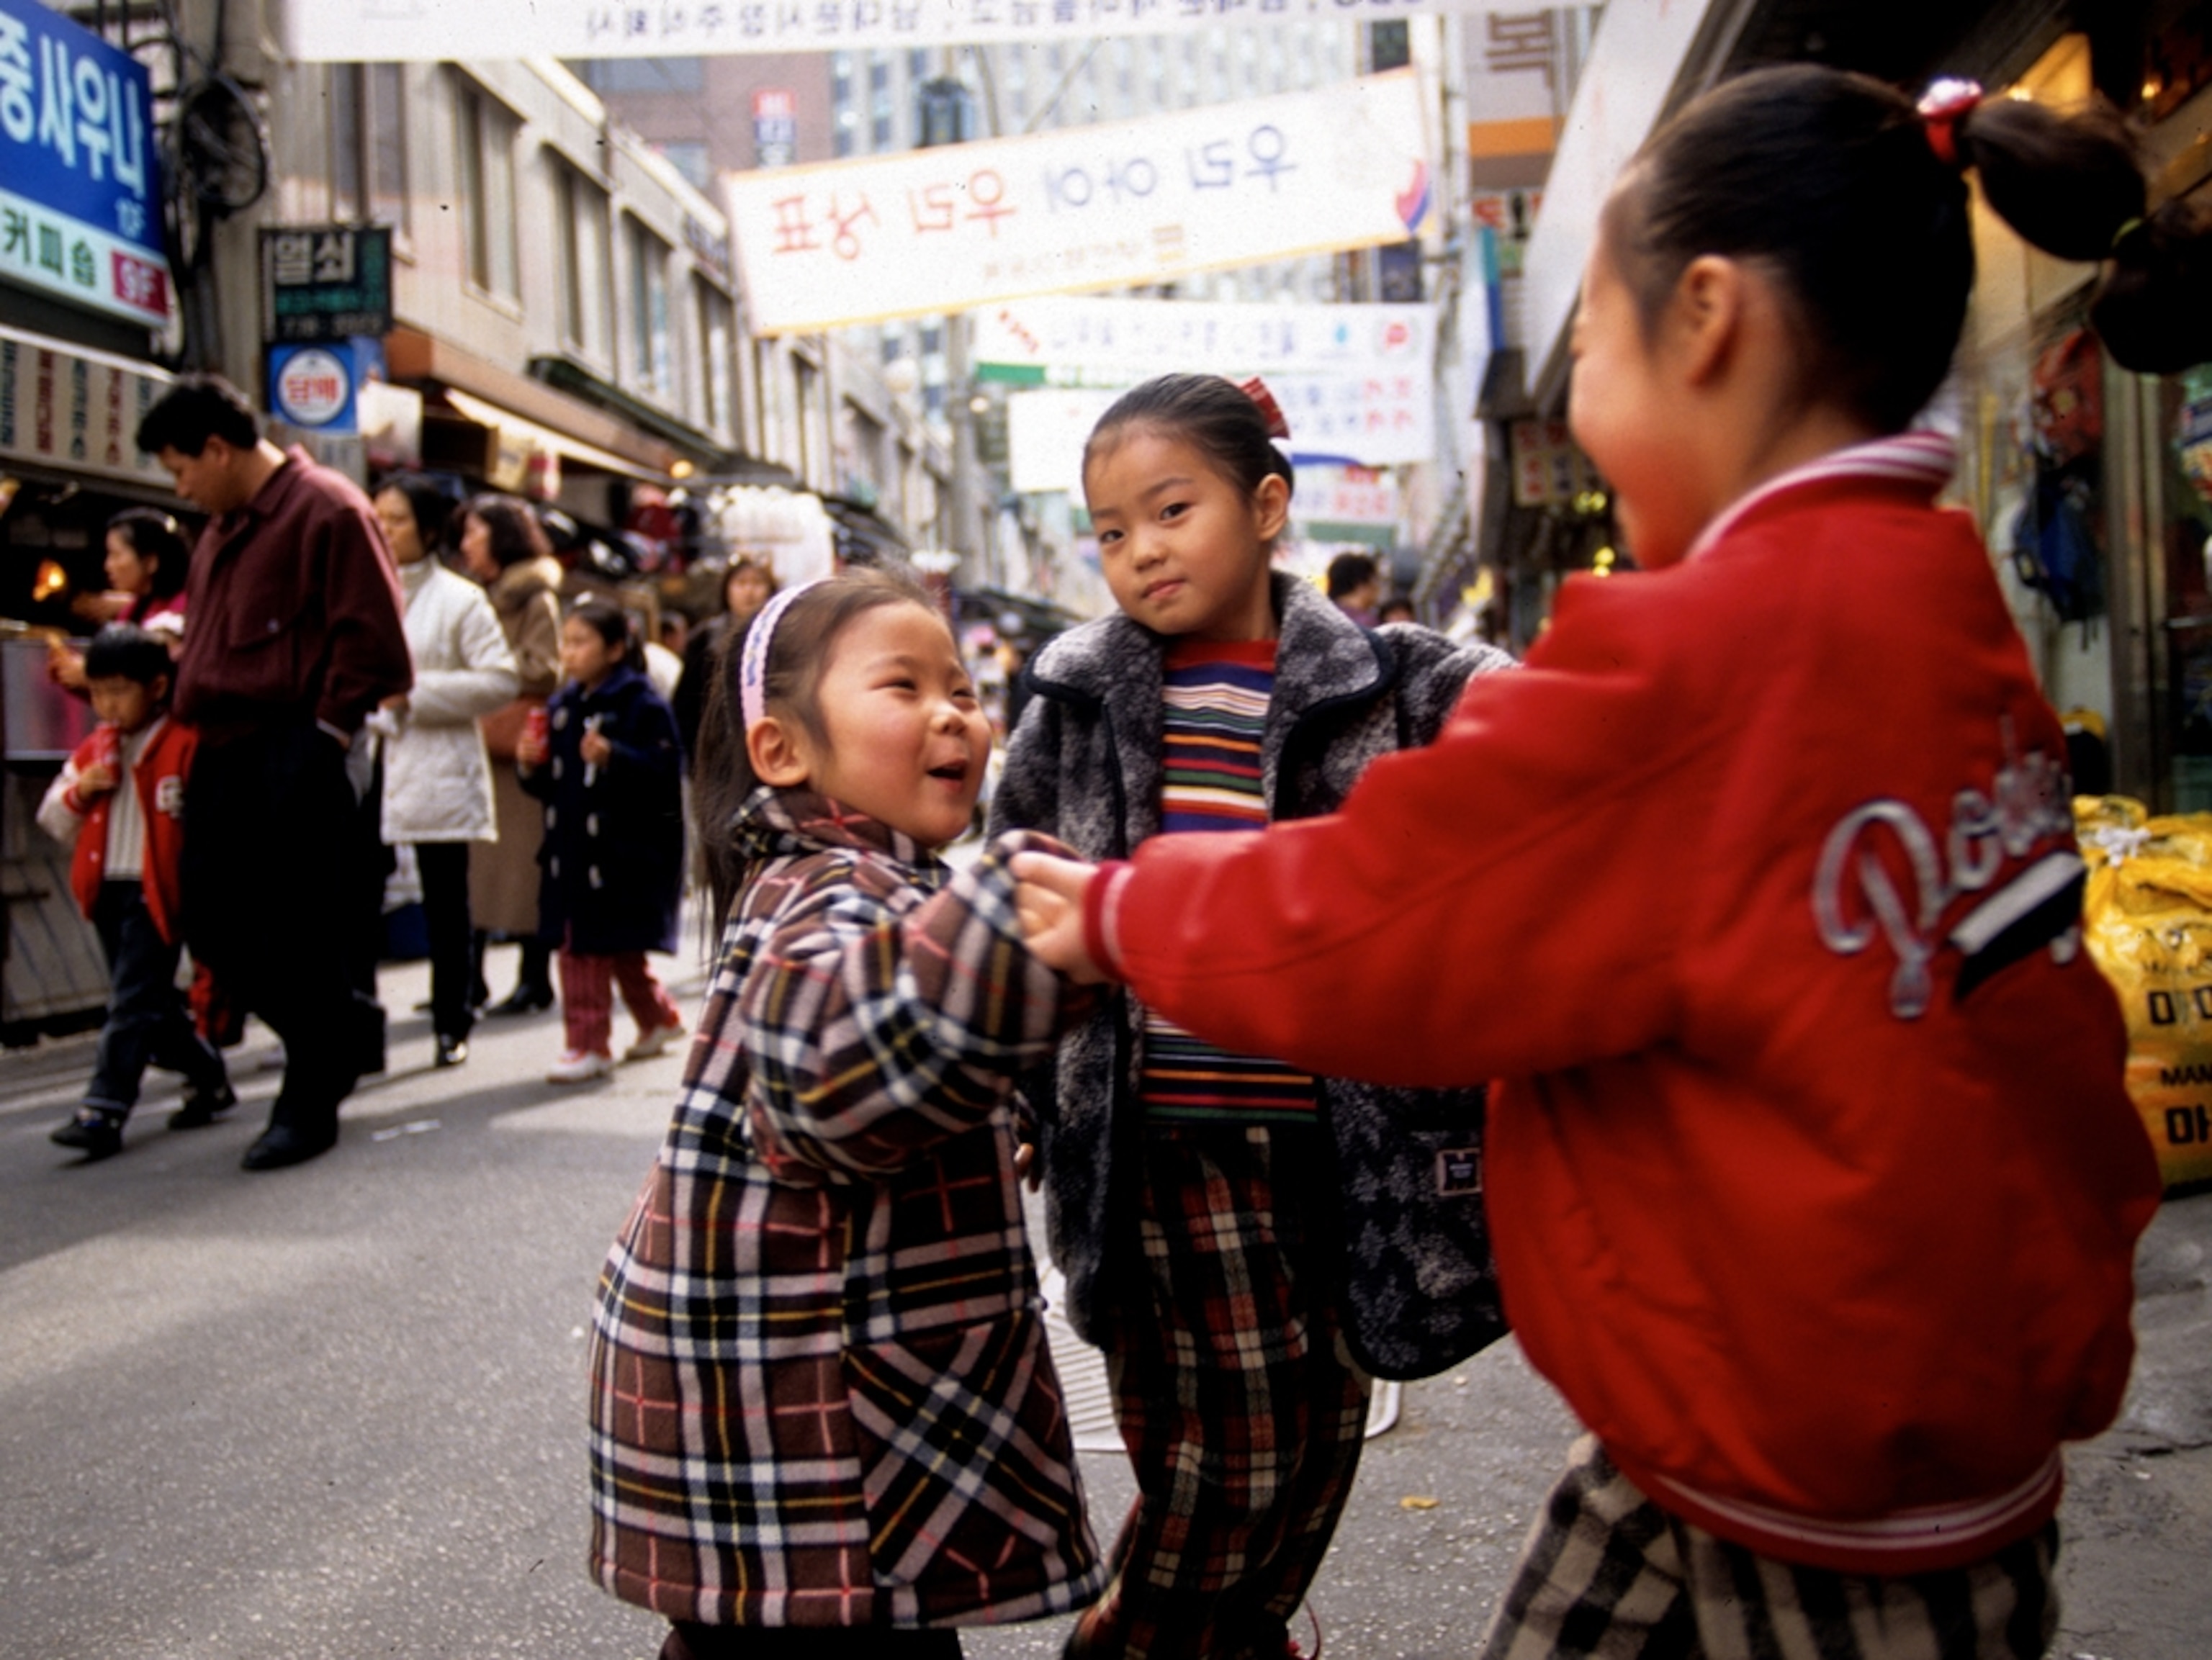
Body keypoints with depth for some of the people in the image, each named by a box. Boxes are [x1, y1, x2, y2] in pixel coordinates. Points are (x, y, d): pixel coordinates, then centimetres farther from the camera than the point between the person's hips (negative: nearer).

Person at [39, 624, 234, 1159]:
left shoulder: (185, 745, -9)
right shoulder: (91, 753, 12)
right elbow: (53, 822, 16)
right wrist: (79, 790, -3)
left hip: (157, 890, -8)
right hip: (107, 890, 8)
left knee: (134, 1003, -9)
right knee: (152, 1001, 15)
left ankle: (105, 1111, -10)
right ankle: (208, 1078, 30)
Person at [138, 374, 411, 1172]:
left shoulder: (325, 508, -8)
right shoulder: (224, 527, 20)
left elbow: (370, 636, -13)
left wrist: (328, 725, -13)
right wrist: (192, 703, 13)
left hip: (297, 755, -9)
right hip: (226, 753, 9)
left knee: (299, 932, -4)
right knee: (212, 924, 9)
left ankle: (308, 1102, 8)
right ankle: (343, 1023, 28)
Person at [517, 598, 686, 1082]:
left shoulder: (641, 702, -11)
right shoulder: (563, 706, 11)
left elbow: (664, 770, -19)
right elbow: (550, 784, 15)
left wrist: (613, 758, -30)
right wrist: (531, 766, -5)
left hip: (623, 851, -8)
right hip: (572, 847, 8)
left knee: (620, 949, 1)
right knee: (576, 948, 11)